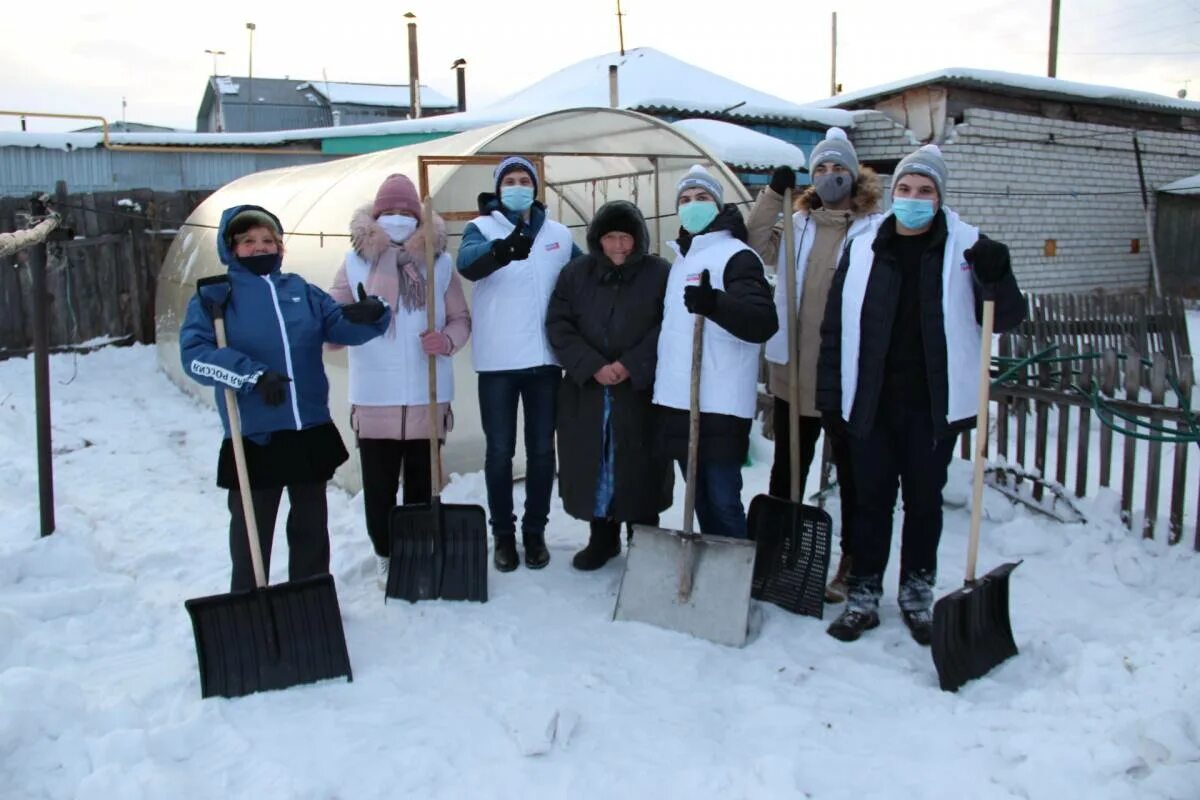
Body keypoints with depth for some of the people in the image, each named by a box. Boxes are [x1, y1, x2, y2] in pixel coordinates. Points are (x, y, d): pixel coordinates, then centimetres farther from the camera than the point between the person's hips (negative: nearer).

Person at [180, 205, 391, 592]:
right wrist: (253, 375, -27)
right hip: (252, 439, -4)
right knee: (251, 533, 10)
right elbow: (195, 355, -15)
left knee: (311, 527, 18)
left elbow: (342, 324, 2)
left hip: (312, 433, 4)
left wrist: (371, 315, -21)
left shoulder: (301, 290, 9)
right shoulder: (213, 297, -2)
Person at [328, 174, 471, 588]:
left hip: (428, 395, 1)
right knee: (379, 484, 6)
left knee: (422, 481, 11)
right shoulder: (356, 261, 1)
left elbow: (461, 318, 6)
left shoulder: (440, 261, 3)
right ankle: (386, 555, 24)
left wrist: (448, 340, -15)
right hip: (375, 396, 0)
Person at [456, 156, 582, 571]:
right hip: (497, 361, -2)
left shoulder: (559, 234, 9)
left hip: (545, 358, 3)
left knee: (541, 449, 10)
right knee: (500, 450, 5)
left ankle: (535, 531, 23)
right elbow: (467, 263, -24)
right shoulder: (483, 227, -1)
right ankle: (503, 534, 19)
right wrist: (504, 249, -46)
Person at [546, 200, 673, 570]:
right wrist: (591, 366, -13)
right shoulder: (576, 273, 4)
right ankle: (602, 537, 26)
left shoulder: (660, 273, -4)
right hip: (586, 390, 3)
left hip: (640, 391, -2)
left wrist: (632, 365, -17)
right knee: (594, 465, 9)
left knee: (639, 468, 2)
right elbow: (558, 325, -1)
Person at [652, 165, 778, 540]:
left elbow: (764, 321, -22)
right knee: (701, 501, 16)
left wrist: (715, 304, -39)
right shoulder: (680, 259, 19)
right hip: (677, 402, 8)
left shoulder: (736, 256, -8)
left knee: (723, 503, -4)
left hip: (720, 407, -8)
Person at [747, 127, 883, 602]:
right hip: (793, 368, 5)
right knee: (787, 466, 16)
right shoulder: (798, 223, 12)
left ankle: (852, 562, 21)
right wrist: (773, 194, -9)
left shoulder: (876, 227, -4)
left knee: (851, 469, 8)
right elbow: (760, 246, 0)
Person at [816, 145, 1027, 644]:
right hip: (870, 402, 1)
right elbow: (835, 326, 4)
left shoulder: (966, 248, -1)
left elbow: (1006, 319, -2)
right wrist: (830, 395, 1)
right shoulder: (863, 250, 2)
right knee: (871, 501, 10)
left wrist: (995, 277, -23)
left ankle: (917, 595, 29)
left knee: (924, 501, 13)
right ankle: (863, 597, 23)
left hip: (934, 404, -1)